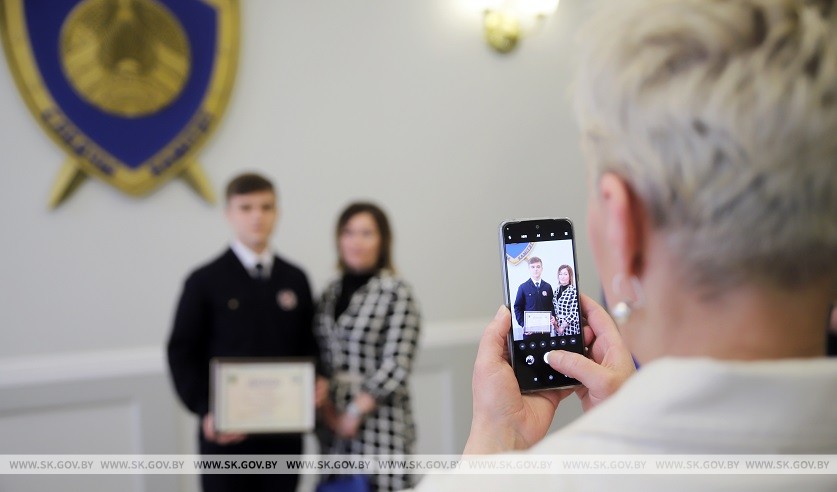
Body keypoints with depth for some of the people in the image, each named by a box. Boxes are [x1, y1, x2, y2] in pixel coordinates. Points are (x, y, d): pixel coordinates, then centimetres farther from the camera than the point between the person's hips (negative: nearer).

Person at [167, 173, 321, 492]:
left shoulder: (295, 280, 8)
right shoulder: (205, 282, -3)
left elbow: (308, 346, 13)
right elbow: (182, 354, -4)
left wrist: (313, 384, -7)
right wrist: (206, 411, -15)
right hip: (226, 435, -3)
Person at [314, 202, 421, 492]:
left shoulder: (396, 292, -7)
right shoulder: (331, 293, 10)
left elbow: (396, 365, -12)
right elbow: (322, 358, 13)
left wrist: (355, 413, -11)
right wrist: (326, 407, -1)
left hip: (380, 426, -5)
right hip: (334, 429, 5)